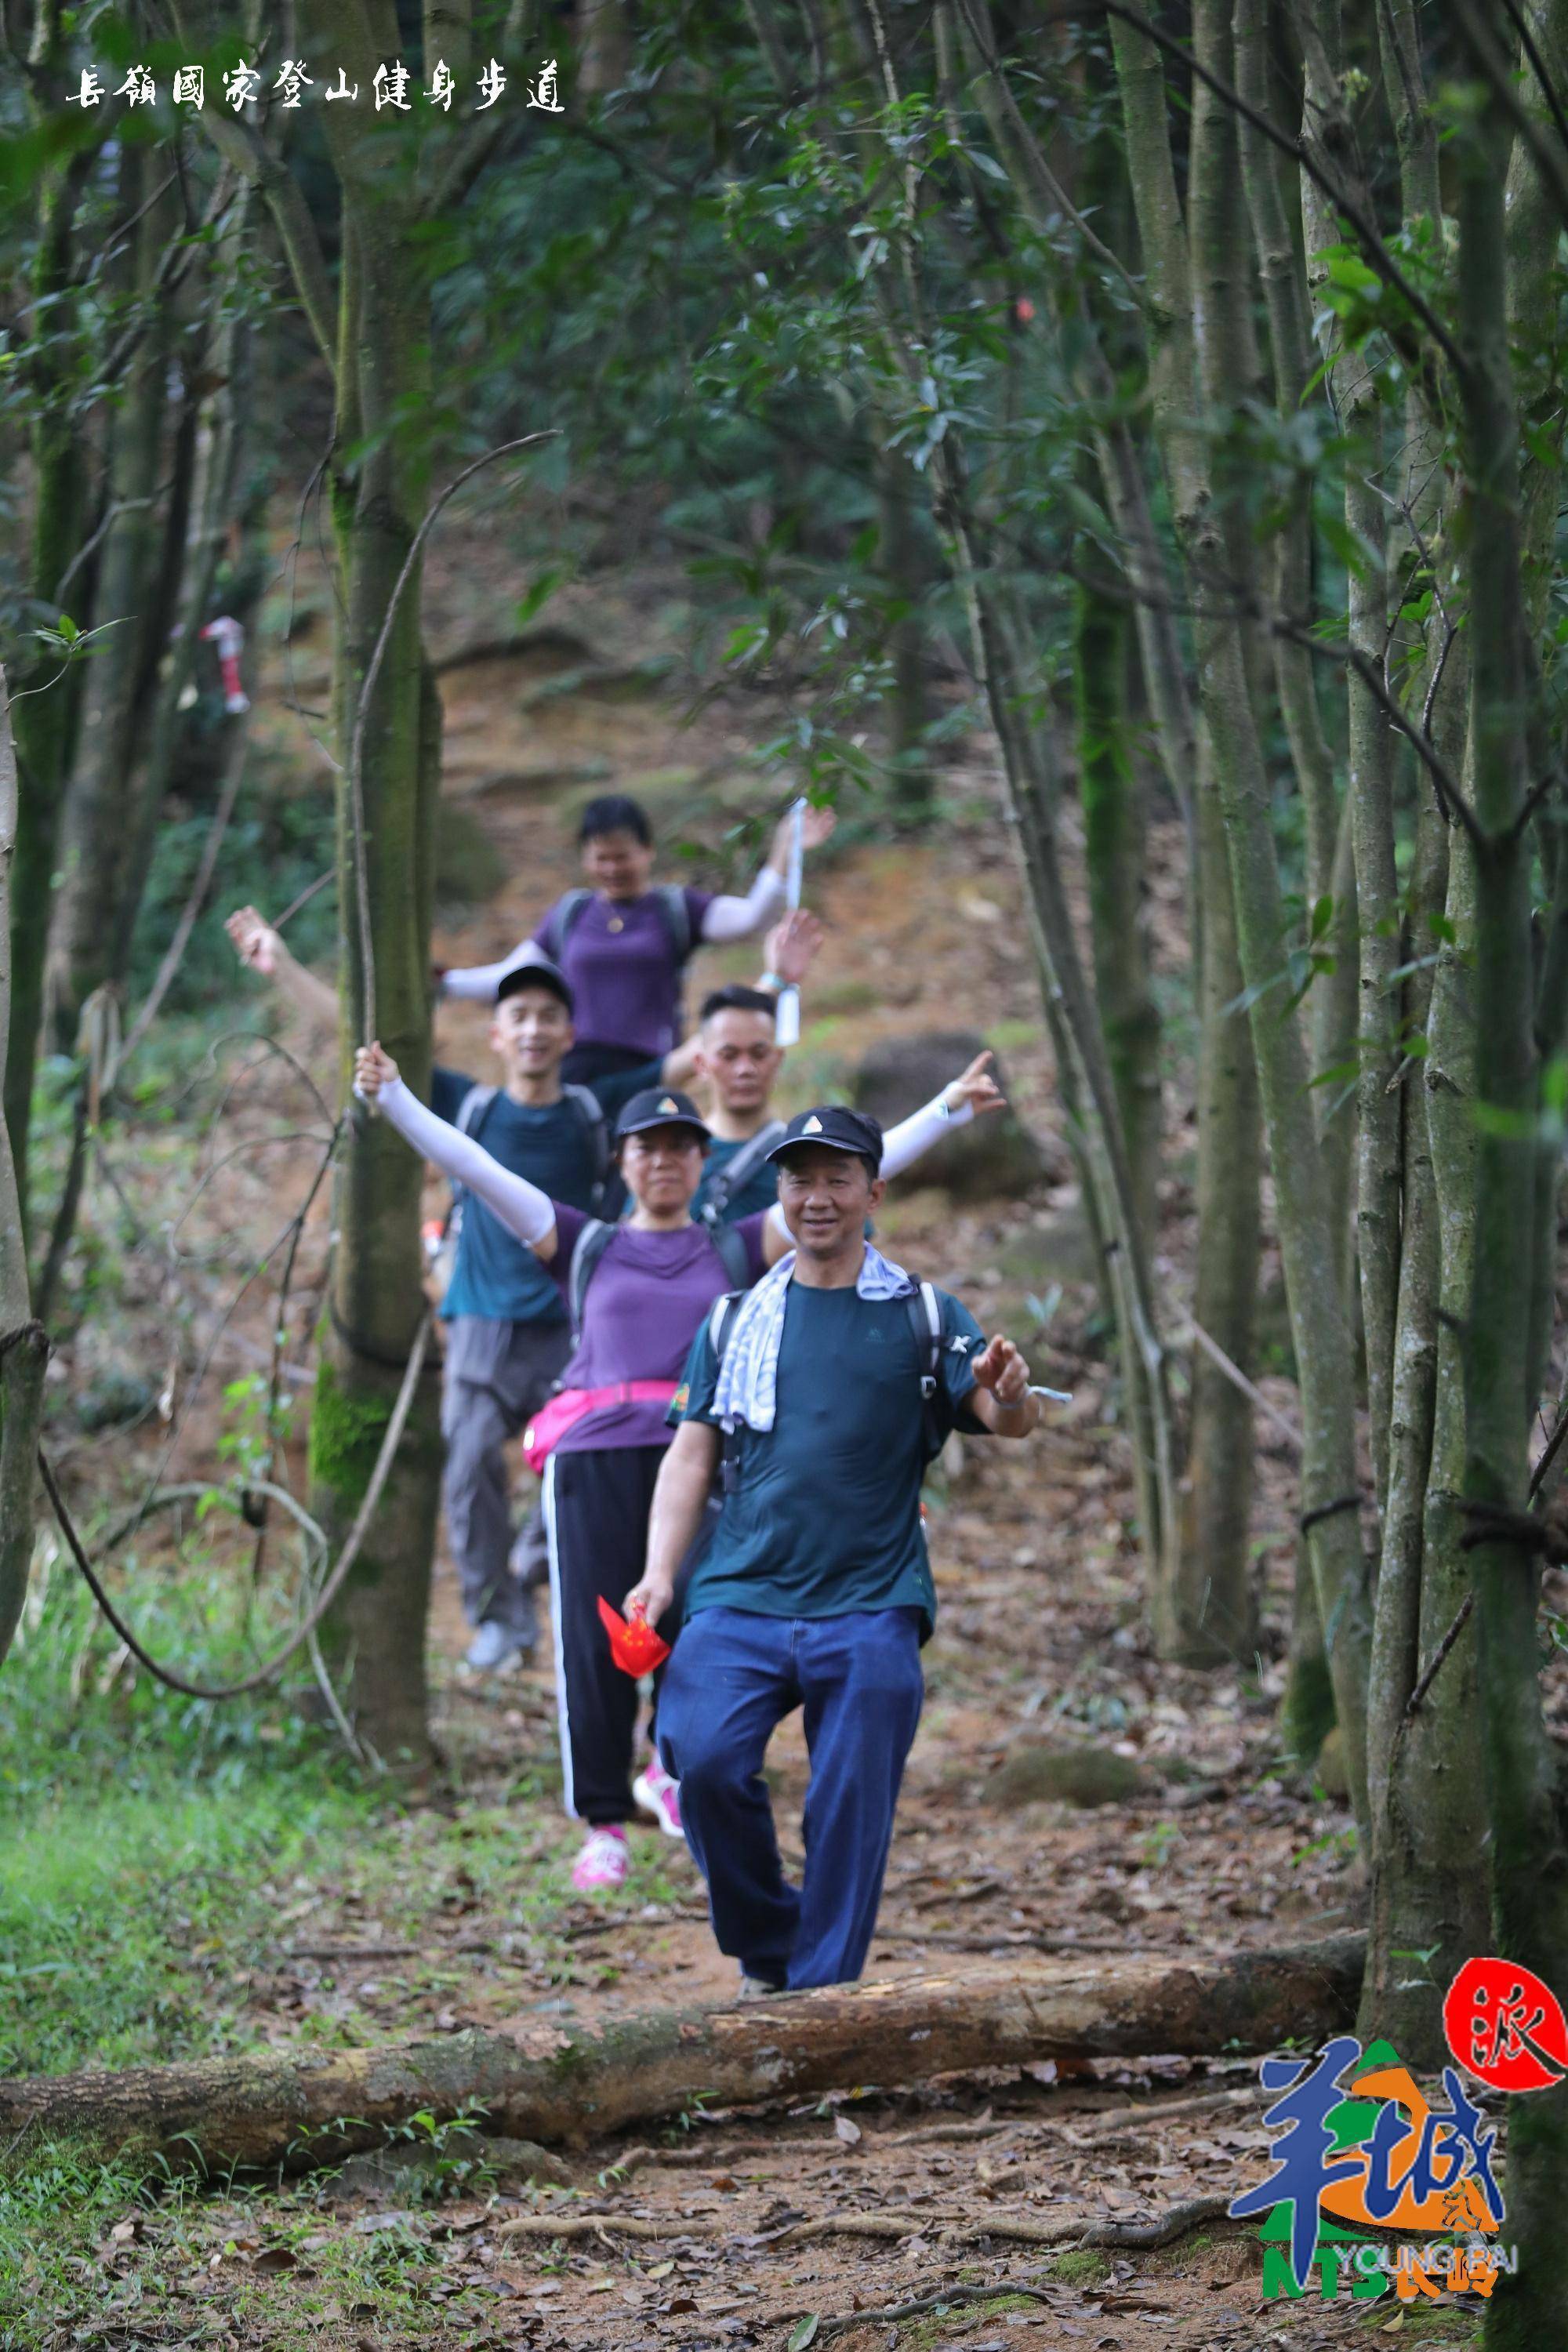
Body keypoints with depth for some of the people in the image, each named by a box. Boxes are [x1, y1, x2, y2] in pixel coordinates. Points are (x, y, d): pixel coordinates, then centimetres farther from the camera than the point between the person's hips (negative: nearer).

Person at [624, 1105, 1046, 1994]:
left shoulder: (924, 1318, 11)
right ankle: (767, 1953, 2)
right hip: (740, 1598, 1)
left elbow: (1010, 1420, -1)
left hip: (869, 1611, -1)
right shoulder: (736, 1322, 17)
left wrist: (1010, 1393, -26)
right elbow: (692, 1456, 14)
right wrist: (660, 1573, -1)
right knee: (706, 1761, -19)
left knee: (850, 1814, -7)